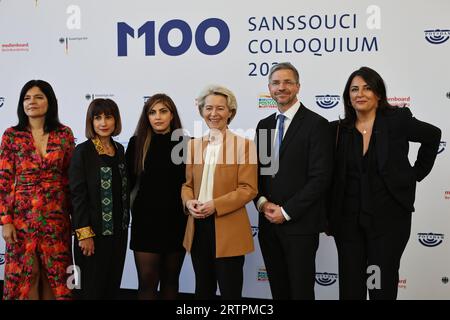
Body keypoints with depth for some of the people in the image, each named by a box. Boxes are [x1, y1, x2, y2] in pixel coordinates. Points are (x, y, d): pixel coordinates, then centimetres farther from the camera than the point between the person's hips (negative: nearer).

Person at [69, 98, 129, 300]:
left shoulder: (119, 149, 10)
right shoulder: (83, 151, -9)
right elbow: (78, 194, -13)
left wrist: (125, 223, 11)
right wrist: (84, 233, -17)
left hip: (118, 230, 6)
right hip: (94, 232, -6)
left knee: (113, 287, 12)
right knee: (92, 290, 3)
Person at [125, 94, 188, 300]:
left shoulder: (184, 143, -2)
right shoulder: (137, 143, -2)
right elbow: (128, 181, 3)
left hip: (176, 220, 1)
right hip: (146, 220, 0)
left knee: (170, 278, 14)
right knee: (147, 281, 1)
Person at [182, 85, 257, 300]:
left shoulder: (243, 145, -5)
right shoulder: (193, 145, 10)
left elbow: (249, 188, -10)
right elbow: (187, 183, 12)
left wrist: (215, 205, -19)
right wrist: (189, 202, -10)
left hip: (229, 230, -5)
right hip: (198, 227, 5)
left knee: (229, 291, 4)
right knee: (203, 290, 17)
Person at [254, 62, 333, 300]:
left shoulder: (316, 124, -8)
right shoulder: (264, 125, 12)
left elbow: (320, 177, -14)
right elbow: (257, 169, 14)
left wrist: (286, 211, -14)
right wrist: (262, 202, -5)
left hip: (300, 223, -5)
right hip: (268, 223, 6)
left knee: (301, 290, 4)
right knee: (278, 289, 14)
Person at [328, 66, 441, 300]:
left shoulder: (398, 120, -5)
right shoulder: (339, 129, 2)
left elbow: (432, 136, 11)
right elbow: (331, 176, 6)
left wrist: (417, 173, 7)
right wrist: (328, 218, -1)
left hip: (388, 218, -2)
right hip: (348, 220, 3)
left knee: (382, 286, 5)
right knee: (350, 286, 7)